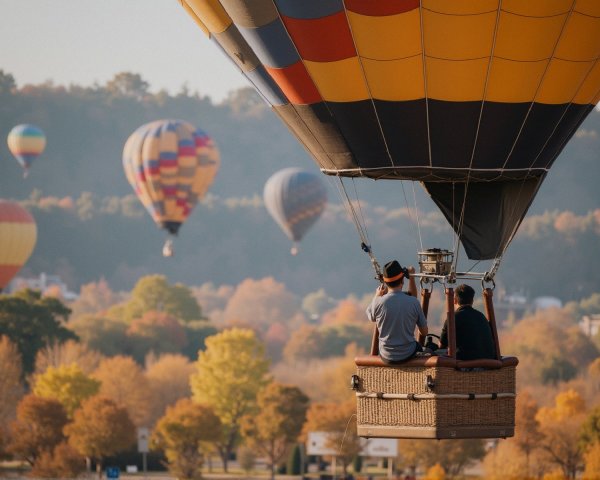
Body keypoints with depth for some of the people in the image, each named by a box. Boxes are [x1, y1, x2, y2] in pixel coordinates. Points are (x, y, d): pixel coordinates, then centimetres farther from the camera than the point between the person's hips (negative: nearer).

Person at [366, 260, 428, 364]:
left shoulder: (378, 302, -17)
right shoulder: (414, 302, -16)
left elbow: (370, 316, 7)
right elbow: (424, 332, -2)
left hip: (386, 357, 0)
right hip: (408, 355, 0)